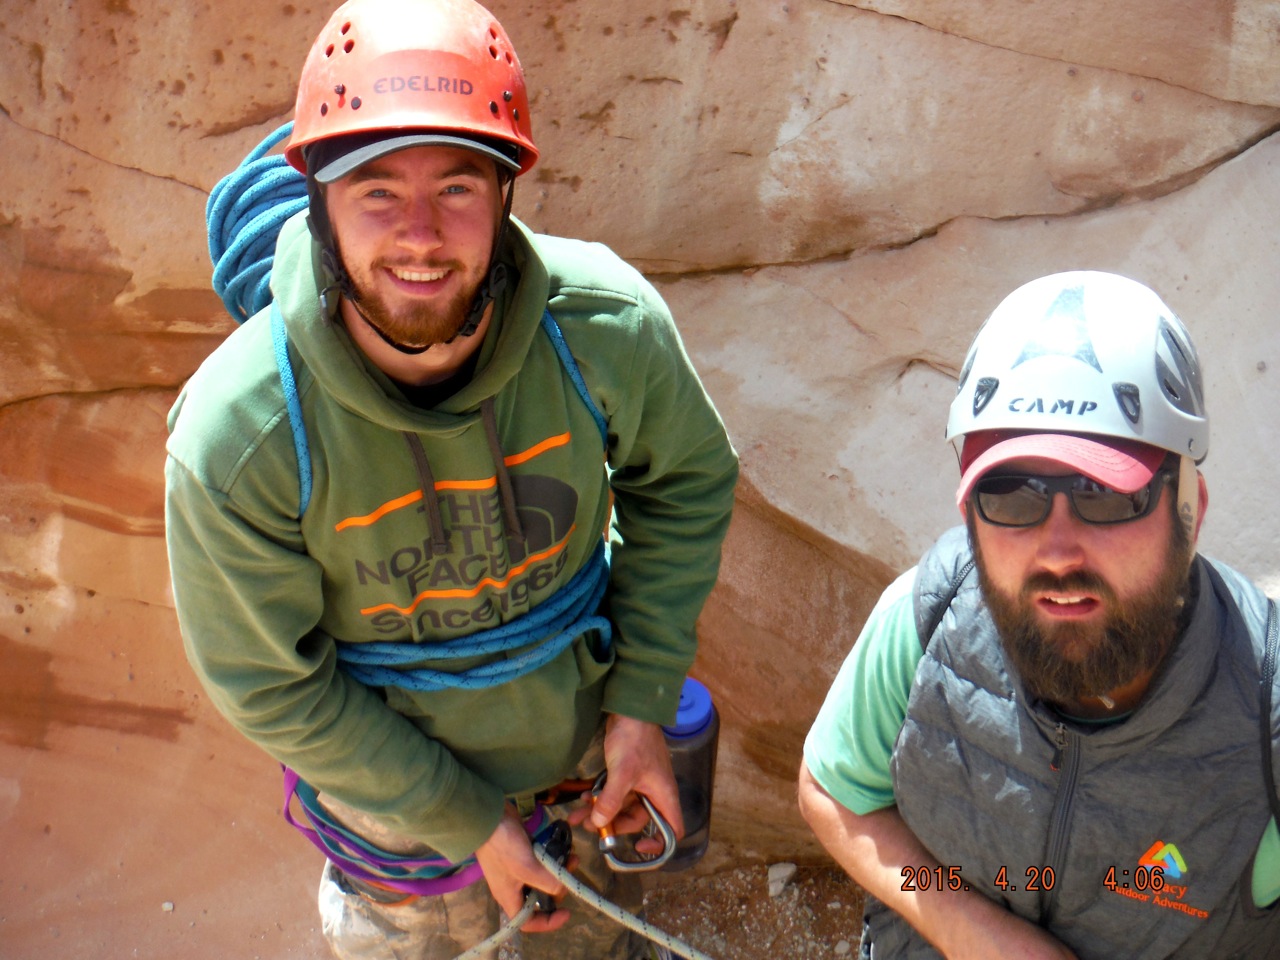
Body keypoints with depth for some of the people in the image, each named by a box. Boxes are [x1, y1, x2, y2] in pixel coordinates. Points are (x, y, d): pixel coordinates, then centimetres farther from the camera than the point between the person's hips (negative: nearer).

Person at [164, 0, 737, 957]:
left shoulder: (608, 323, -27)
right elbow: (271, 686, -18)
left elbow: (686, 479, -7)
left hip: (589, 738, 3)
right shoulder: (232, 443, -32)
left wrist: (643, 700, -10)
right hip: (393, 780, -2)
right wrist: (467, 821, -14)